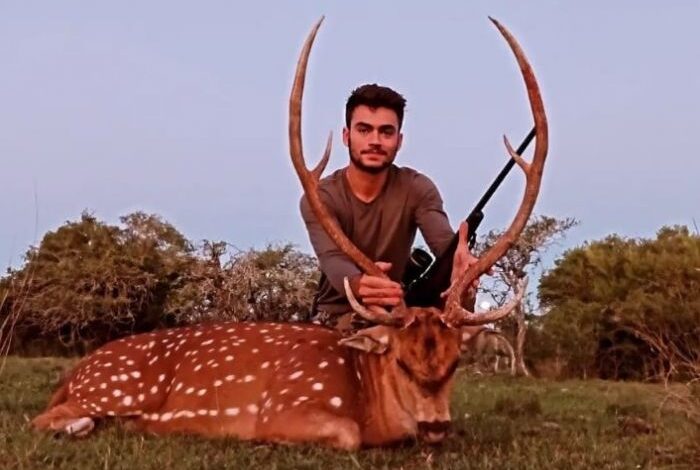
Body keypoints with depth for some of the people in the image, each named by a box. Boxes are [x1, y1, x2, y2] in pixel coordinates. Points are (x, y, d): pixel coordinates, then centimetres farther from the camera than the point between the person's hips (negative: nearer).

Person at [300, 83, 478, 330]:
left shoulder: (416, 189, -9)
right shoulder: (319, 198, -15)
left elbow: (443, 239, -28)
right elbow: (333, 260, -33)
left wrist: (458, 258, -55)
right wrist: (358, 284, -59)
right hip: (338, 314, -3)